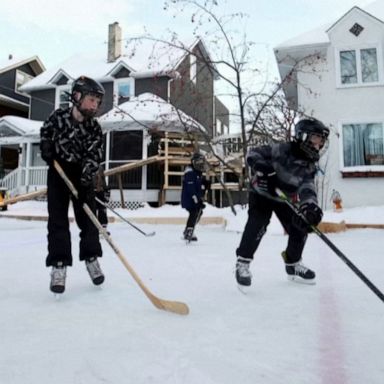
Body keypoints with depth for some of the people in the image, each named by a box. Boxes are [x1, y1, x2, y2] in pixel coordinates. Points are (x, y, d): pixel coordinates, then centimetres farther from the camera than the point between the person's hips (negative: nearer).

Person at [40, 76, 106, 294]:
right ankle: (59, 264, 0)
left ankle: (91, 258, 17)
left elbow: (95, 155, -15)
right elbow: (45, 133, 13)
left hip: (82, 175, 1)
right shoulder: (58, 116, -8)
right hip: (58, 172, -1)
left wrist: (86, 175, -29)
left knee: (88, 217, 1)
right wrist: (46, 148, -6)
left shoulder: (94, 128, -7)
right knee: (57, 219, -5)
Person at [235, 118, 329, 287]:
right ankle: (242, 262, -12)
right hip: (262, 193, -6)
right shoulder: (281, 149, -23)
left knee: (300, 228, 0)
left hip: (285, 199, 6)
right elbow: (253, 153, -20)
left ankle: (293, 264, 22)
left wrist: (310, 205, -45)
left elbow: (307, 188, -24)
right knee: (257, 224, -24)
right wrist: (260, 165, -43)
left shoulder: (309, 166, -9)